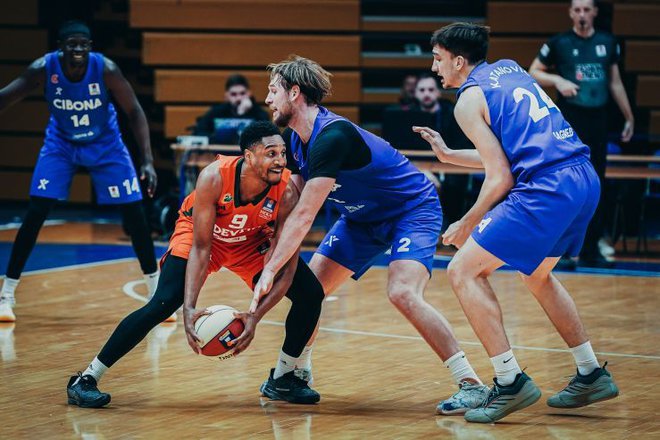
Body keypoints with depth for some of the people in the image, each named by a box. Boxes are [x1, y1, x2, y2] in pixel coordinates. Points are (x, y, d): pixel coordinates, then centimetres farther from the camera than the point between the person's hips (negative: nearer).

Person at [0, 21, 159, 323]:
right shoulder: (44, 69, -25)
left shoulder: (106, 70, -27)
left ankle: (157, 293, 11)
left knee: (134, 213, -4)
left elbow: (134, 112, -17)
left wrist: (147, 160, -24)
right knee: (35, 213, -12)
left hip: (104, 144, 0)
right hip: (60, 143, 0)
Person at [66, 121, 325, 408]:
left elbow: (288, 265, -27)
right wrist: (189, 309, -41)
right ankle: (86, 379, -14)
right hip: (201, 232, -3)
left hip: (251, 241, 3)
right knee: (163, 304, -22)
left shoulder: (286, 193, -30)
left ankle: (281, 379, 10)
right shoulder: (213, 178, -35)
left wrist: (256, 317, -38)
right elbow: (200, 247, -30)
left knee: (311, 294, -11)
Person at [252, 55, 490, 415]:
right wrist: (273, 266, -12)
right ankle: (298, 372, 24)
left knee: (402, 292, -29)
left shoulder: (331, 137, -32)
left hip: (413, 209, -9)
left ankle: (471, 385, -25)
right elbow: (292, 209, -1)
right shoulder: (292, 139, -3)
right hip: (364, 217, 9)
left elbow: (304, 217, -34)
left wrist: (270, 270, -33)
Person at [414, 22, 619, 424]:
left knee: (464, 271, 0)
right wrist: (449, 155, 33)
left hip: (547, 189, -9)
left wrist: (467, 225, 6)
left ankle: (511, 381, -5)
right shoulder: (510, 69, 22)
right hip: (585, 179, 9)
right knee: (537, 275, 30)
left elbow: (501, 178, -6)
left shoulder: (469, 99, -1)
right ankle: (592, 375, 29)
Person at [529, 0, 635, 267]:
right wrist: (558, 81, -14)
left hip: (598, 120, 4)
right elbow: (533, 73, 4)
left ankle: (591, 249, 13)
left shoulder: (608, 43, 8)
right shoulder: (559, 43, -2)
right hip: (569, 122, -4)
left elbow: (615, 83, 16)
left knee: (596, 187, 7)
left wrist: (629, 117, 16)